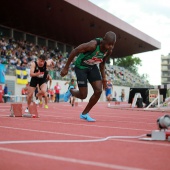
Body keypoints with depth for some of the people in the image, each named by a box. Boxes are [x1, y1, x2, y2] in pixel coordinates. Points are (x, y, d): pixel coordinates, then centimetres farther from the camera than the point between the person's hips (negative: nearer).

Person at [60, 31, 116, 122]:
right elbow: (74, 51, -26)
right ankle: (70, 91, 30)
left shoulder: (109, 51, -11)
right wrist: (66, 68, -22)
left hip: (92, 67, 6)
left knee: (98, 91, -8)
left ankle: (84, 113, 10)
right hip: (81, 66, -6)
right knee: (83, 95, -7)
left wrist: (103, 77, 4)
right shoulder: (93, 45, -33)